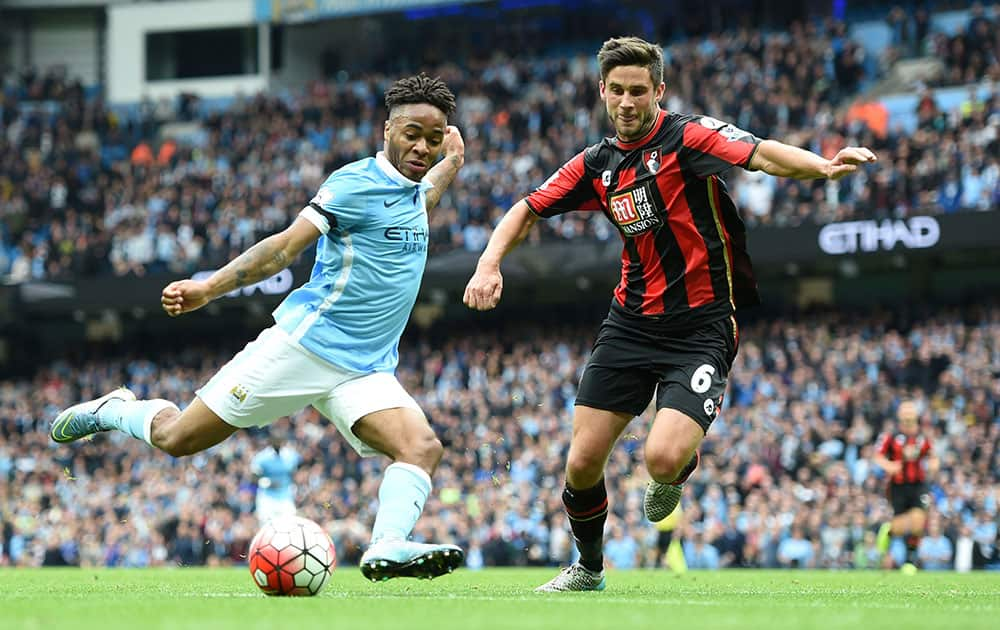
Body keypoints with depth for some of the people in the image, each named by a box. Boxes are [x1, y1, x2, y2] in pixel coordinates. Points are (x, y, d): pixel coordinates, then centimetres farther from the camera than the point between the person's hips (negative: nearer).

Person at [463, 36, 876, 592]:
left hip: (703, 326, -5)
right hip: (631, 321, 5)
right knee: (583, 463, 1)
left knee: (664, 458, -22)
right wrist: (490, 264, -1)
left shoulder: (688, 135, -10)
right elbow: (528, 211, 17)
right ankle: (589, 567, 28)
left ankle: (682, 468, 17)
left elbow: (761, 155, -27)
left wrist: (822, 166, -47)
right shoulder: (597, 165, 8)